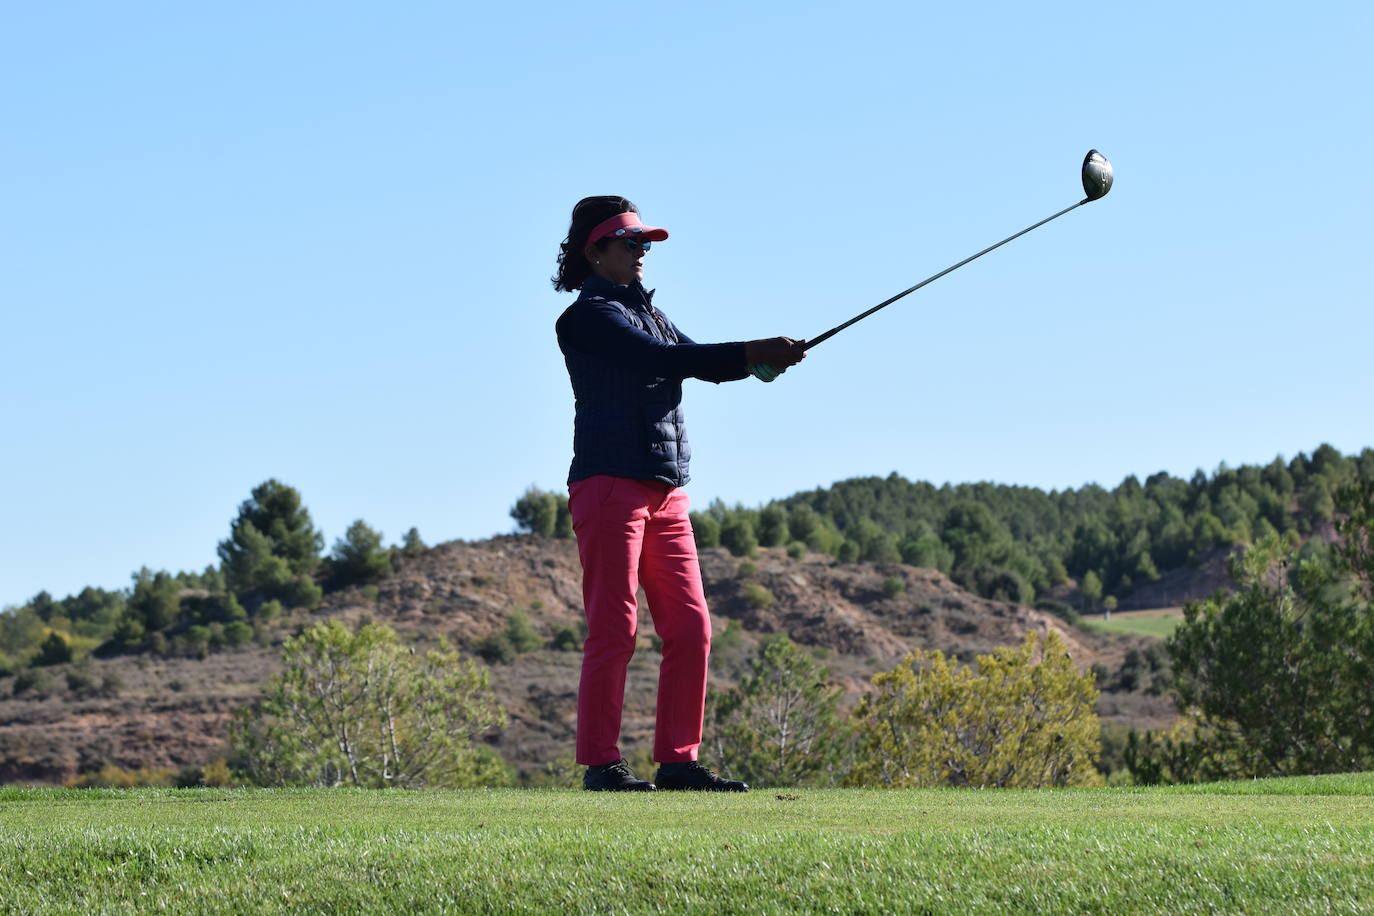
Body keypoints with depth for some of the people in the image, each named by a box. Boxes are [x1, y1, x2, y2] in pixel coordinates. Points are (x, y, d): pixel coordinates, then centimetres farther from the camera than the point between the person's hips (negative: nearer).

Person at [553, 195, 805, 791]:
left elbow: (699, 363, 14)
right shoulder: (588, 316, -3)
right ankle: (600, 763, -6)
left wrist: (764, 361, -6)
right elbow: (659, 359, -16)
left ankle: (677, 759, 6)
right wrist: (749, 352, -19)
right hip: (609, 484, -8)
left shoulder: (646, 311, 23)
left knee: (691, 628, 3)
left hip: (665, 494, 8)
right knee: (614, 630, -9)